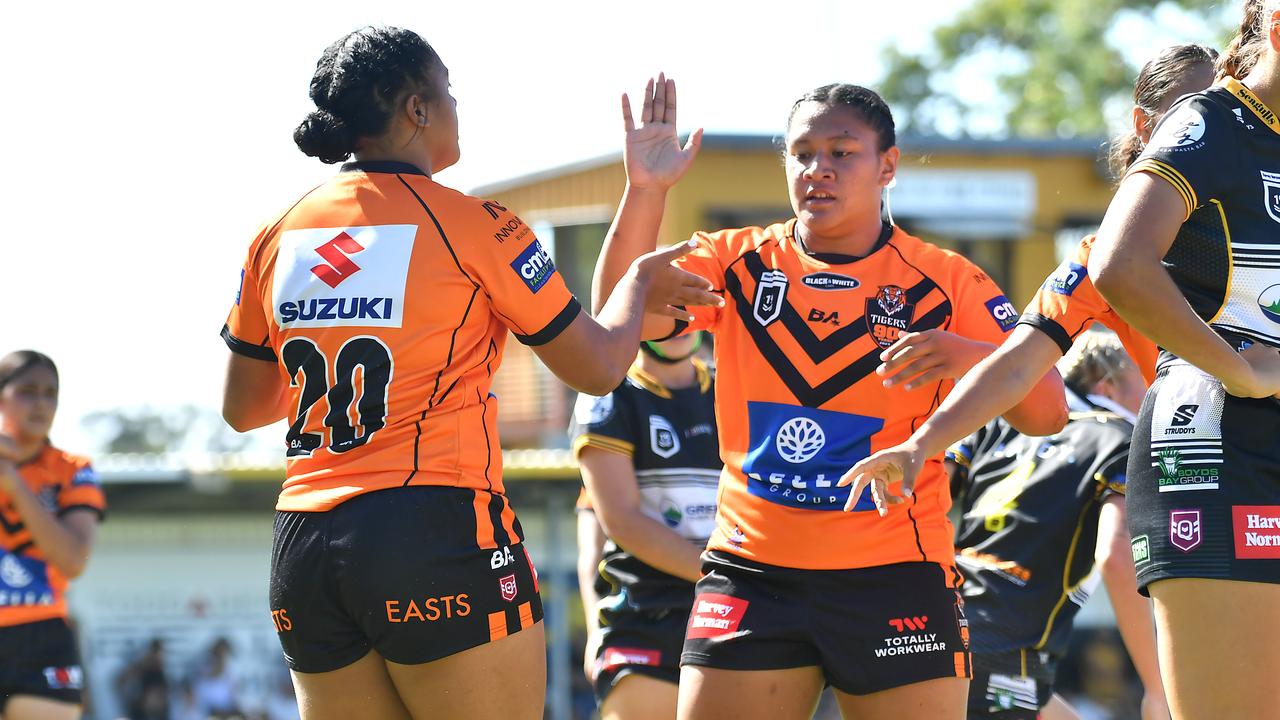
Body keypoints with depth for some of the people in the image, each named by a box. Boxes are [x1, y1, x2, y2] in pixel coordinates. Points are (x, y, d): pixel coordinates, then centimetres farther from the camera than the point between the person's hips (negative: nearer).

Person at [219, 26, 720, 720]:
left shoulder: (278, 237, 10)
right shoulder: (472, 223, -3)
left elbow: (241, 408, 20)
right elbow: (598, 367, 5)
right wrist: (641, 282, 24)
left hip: (304, 549, 6)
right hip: (440, 540, -5)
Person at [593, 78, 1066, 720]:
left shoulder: (946, 282, 2)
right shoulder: (736, 262, 7)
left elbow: (1046, 415, -4)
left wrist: (972, 356, -25)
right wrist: (645, 190, -17)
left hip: (895, 576, -1)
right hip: (751, 569, 1)